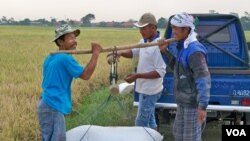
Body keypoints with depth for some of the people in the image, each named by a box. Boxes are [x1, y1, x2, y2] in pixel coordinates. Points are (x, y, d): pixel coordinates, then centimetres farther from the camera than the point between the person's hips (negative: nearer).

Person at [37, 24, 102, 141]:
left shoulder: (50, 58, 14)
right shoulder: (65, 58, -14)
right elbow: (85, 75, -12)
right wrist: (95, 53, -7)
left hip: (47, 105, 10)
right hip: (52, 108, -10)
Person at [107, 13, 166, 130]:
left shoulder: (159, 45, -24)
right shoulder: (144, 41, 5)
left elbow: (160, 72, -24)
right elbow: (134, 52, 18)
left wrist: (137, 75, -27)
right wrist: (121, 53, -4)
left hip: (150, 91, -9)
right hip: (145, 89, 9)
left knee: (140, 123, -3)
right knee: (149, 120, 19)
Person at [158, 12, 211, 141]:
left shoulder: (194, 51, -23)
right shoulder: (181, 46, 6)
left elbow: (203, 80, -26)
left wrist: (202, 106, -30)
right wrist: (165, 51, 6)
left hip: (192, 102, -9)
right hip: (183, 101, 9)